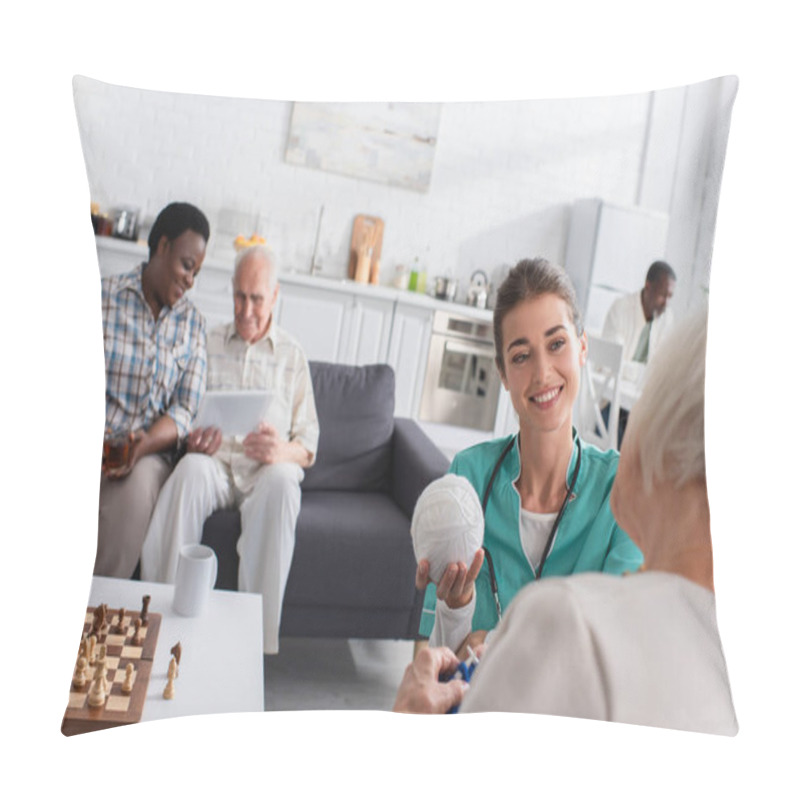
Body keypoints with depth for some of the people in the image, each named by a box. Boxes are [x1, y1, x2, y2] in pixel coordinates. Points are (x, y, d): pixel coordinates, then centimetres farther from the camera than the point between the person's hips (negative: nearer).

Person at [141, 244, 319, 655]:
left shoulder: (292, 355, 15)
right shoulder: (207, 343, 18)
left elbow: (309, 443, 10)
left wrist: (284, 451, -14)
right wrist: (193, 439, -10)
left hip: (269, 469, -1)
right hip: (215, 462, 1)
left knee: (280, 480, -36)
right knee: (191, 469, -35)